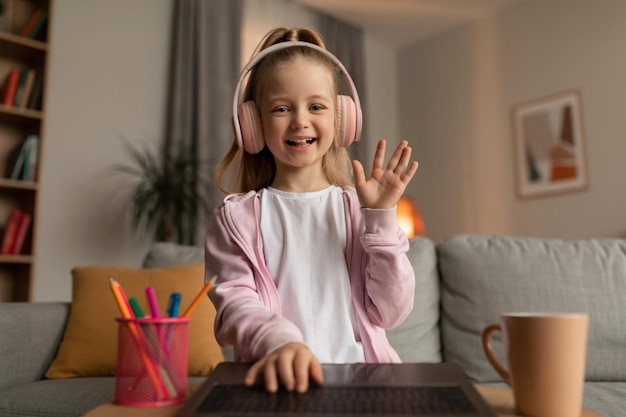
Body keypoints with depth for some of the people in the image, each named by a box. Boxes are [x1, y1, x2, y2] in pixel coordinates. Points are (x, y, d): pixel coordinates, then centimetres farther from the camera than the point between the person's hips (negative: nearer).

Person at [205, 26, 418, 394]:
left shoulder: (359, 207, 5)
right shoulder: (237, 217, 3)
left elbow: (390, 312, 2)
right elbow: (234, 306, -7)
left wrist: (382, 217, -6)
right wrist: (278, 341, -26)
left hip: (361, 376, 1)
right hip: (280, 380, -1)